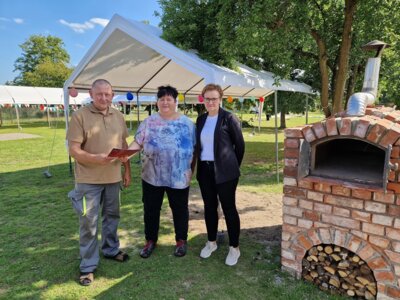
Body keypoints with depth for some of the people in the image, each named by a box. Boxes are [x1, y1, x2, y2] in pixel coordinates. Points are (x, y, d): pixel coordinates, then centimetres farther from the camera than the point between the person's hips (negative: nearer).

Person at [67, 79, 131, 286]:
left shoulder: (118, 116, 7)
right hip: (88, 180, -5)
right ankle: (88, 265, 21)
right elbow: (73, 150, -14)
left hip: (113, 177, 5)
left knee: (112, 216, 18)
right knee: (88, 222, 5)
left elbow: (124, 144, 13)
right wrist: (95, 158, -30)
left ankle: (111, 250, 39)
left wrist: (127, 170, 10)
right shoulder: (80, 116, -10)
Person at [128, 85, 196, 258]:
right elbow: (138, 142, -2)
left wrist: (192, 169, 3)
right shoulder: (149, 122, 0)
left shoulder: (187, 123, 0)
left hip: (179, 177, 0)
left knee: (179, 209, 12)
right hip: (152, 176, 1)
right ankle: (150, 240, 33)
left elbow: (194, 148, 5)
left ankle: (181, 240, 33)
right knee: (150, 209, 12)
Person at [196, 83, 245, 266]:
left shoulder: (229, 118, -8)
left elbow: (240, 144, -3)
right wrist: (200, 164, 11)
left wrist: (233, 166, 4)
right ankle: (211, 242, 32)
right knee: (209, 207, 14)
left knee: (228, 208, 2)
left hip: (224, 171, -5)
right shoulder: (201, 119, 10)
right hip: (205, 170, 6)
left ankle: (234, 248, 17)